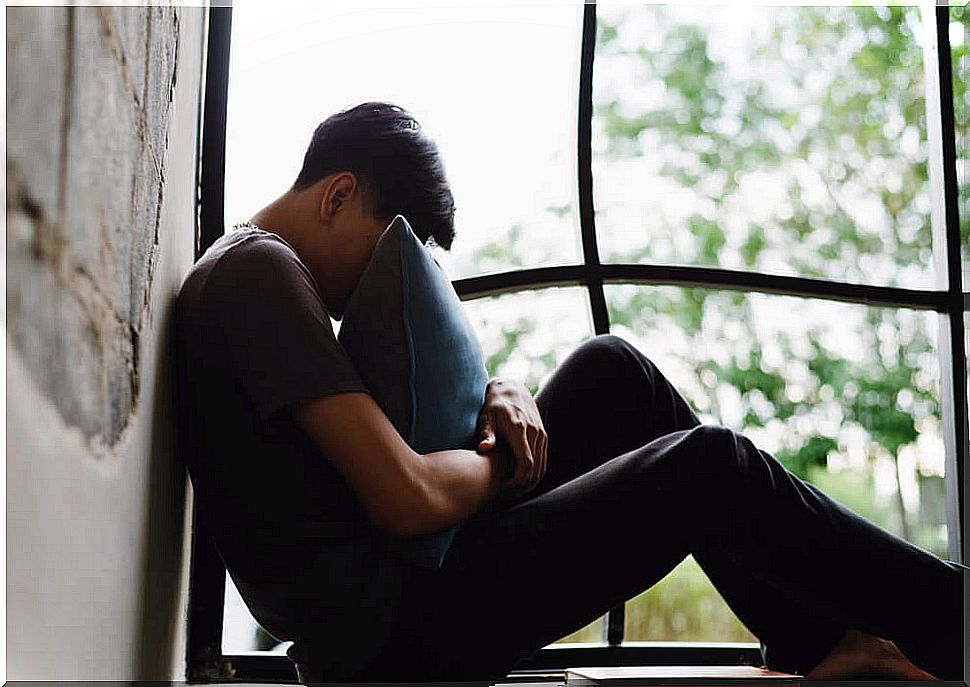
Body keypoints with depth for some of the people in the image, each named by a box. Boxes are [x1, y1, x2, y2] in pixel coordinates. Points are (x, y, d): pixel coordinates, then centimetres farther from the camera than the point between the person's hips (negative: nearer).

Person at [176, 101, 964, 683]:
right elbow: (411, 499, -25)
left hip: (383, 596, 10)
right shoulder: (261, 270, -15)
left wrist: (502, 394, 0)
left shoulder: (248, 270, 18)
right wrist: (501, 464, -4)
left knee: (611, 369, 10)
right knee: (707, 467, -10)